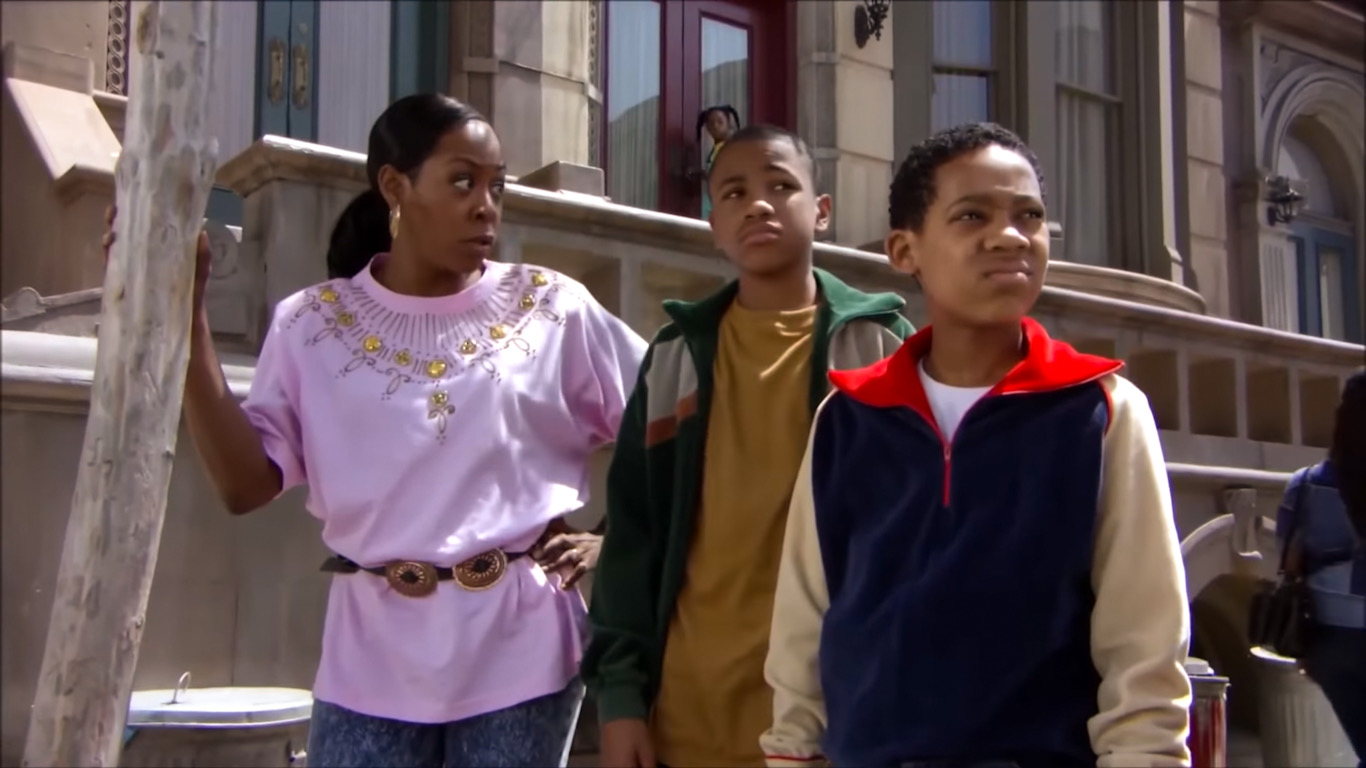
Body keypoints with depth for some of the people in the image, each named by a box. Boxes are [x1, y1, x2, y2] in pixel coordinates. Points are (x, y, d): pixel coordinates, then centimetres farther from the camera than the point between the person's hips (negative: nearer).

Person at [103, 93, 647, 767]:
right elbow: (244, 485, -5)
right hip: (372, 657, 0)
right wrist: (184, 317, -9)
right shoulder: (313, 323, 2)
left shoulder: (552, 309, 0)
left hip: (521, 649, 0)